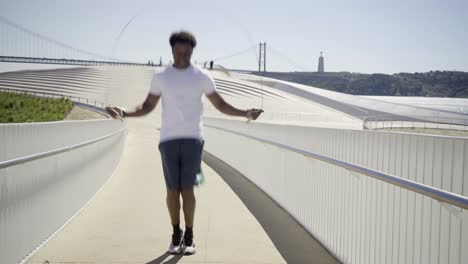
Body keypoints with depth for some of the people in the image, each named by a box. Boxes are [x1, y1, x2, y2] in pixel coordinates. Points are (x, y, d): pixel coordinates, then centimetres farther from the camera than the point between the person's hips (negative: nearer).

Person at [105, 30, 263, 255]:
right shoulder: (160, 77, 6)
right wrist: (124, 113, -7)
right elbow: (147, 107, 10)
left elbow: (220, 105, 7)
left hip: (192, 138, -1)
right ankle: (176, 235, 16)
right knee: (172, 188, 2)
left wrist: (245, 113, -7)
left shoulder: (202, 76, 4)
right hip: (168, 139, 1)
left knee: (187, 187, -4)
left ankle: (188, 237, 8)